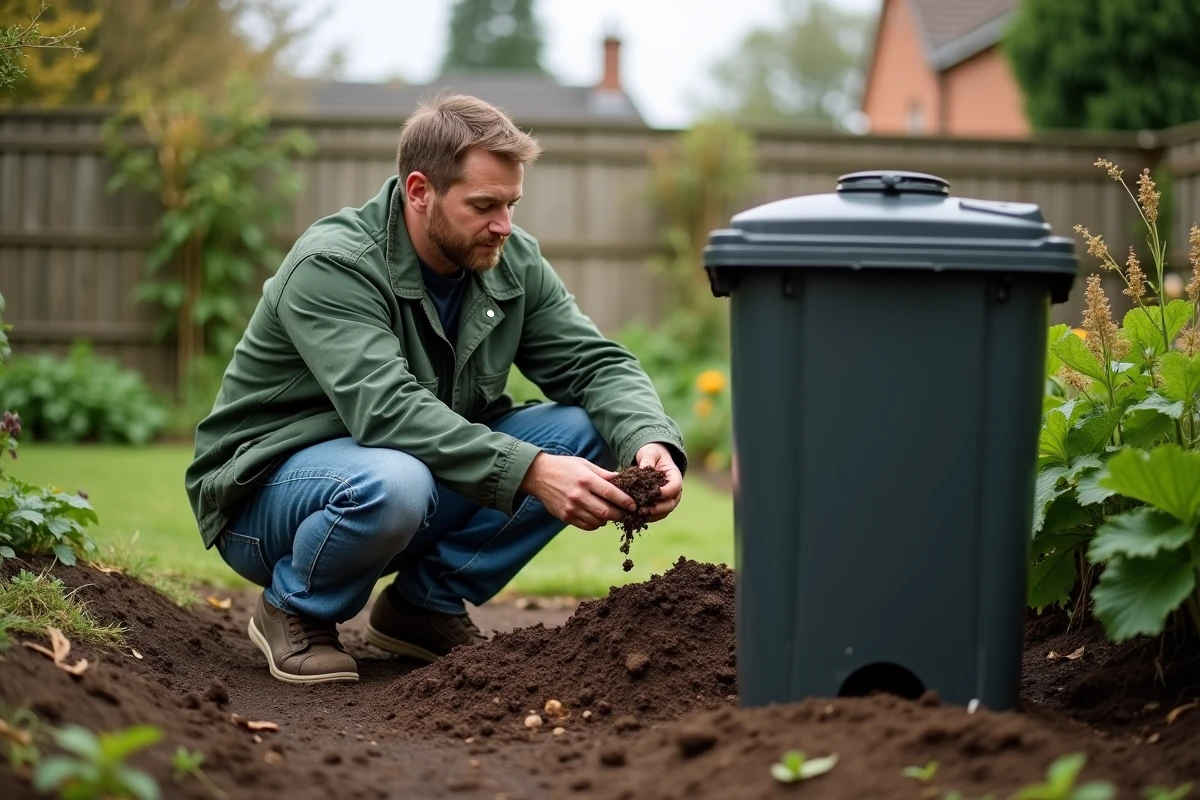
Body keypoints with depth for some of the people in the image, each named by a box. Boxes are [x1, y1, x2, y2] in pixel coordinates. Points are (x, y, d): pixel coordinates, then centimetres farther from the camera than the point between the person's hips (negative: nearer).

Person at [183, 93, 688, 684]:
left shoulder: (513, 262, -4)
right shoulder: (332, 265, -24)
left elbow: (598, 363, -6)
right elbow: (386, 409, -37)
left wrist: (650, 442, -28)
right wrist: (528, 472, -45)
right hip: (269, 487, -7)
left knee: (587, 430, -13)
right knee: (391, 484, -41)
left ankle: (426, 604, 1)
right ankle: (295, 611, -8)